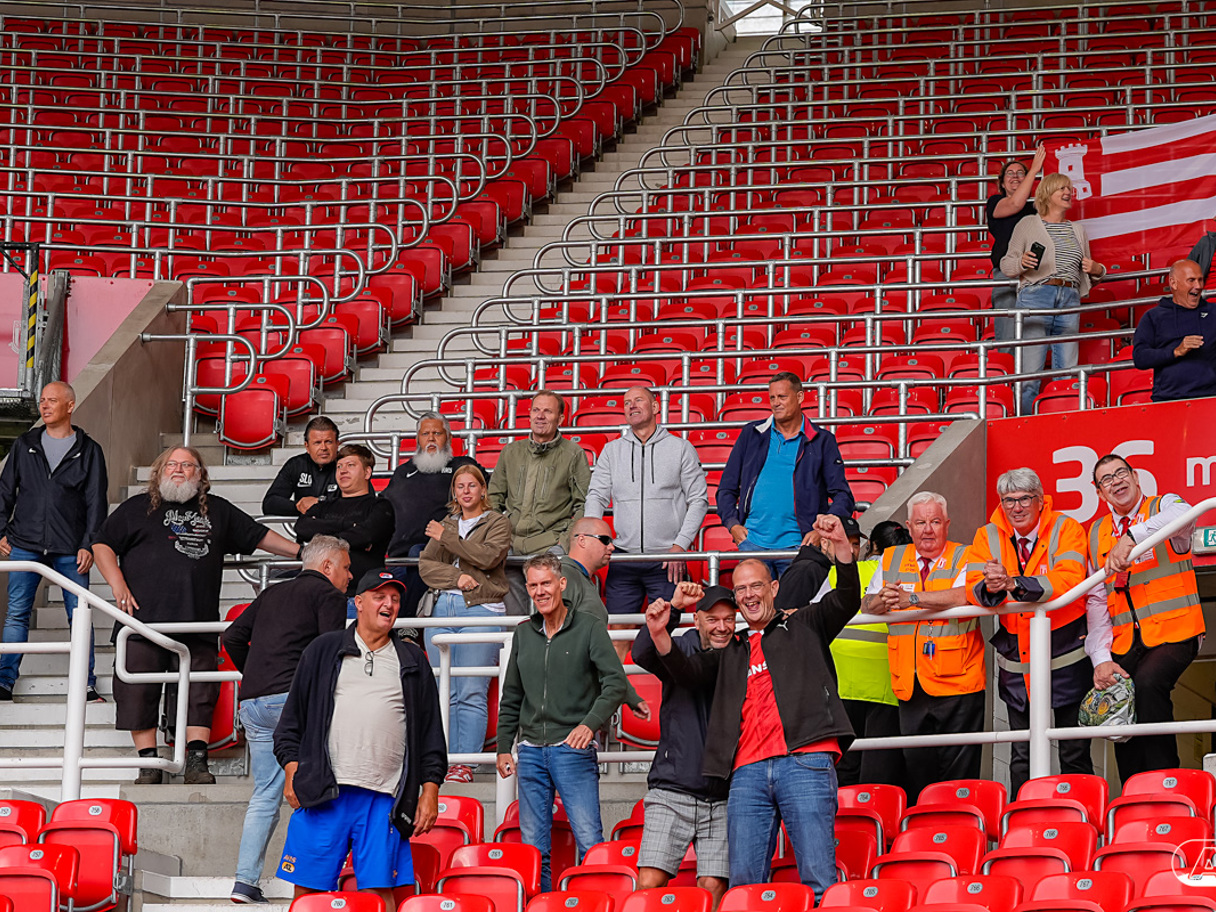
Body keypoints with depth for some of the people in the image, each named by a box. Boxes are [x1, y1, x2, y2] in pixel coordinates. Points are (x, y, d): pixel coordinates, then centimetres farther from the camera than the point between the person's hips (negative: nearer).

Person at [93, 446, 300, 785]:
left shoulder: (218, 511, 21)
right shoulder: (137, 508, 14)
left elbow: (258, 536, 26)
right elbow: (103, 545, 10)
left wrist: (301, 551, 19)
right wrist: (118, 585, -4)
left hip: (197, 624, 1)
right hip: (144, 617, -1)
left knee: (199, 693, -5)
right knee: (138, 691, -4)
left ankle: (197, 762, -5)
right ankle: (149, 763, 2)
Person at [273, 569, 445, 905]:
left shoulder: (412, 661, 18)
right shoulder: (323, 650, 14)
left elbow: (431, 734, 16)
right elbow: (292, 719, 13)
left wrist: (430, 790, 7)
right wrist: (292, 770, 1)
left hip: (384, 798, 1)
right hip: (322, 792, -1)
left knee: (380, 890, -5)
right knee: (308, 889, -4)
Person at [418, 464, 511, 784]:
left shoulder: (498, 523, 8)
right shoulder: (446, 524, 22)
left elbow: (488, 556, -11)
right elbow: (425, 565, 11)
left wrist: (448, 538, -7)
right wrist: (455, 576, -7)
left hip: (481, 610, -4)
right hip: (443, 608, 5)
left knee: (472, 693, -10)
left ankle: (465, 762, -10)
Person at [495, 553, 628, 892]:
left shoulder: (588, 628, -1)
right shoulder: (523, 635, 14)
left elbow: (615, 681, -10)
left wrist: (591, 723, -24)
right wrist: (504, 746, 15)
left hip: (573, 749, -5)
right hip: (531, 751, 5)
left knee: (589, 840, -10)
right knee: (533, 846, 5)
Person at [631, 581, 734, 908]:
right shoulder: (681, 650, 4)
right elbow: (643, 653, -16)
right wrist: (672, 608, -26)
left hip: (722, 798, 1)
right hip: (672, 791, -1)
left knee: (714, 888, -5)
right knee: (649, 882, -10)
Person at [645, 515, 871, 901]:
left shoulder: (804, 627, 19)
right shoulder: (730, 651, 28)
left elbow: (846, 601, 5)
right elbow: (689, 673, 14)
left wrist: (841, 546, -12)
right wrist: (659, 634, -4)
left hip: (804, 762, -4)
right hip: (748, 772, 4)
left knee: (818, 878, -10)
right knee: (743, 883, -2)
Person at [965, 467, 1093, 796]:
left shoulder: (1065, 529, -9)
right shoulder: (988, 537, 2)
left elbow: (1070, 580, -25)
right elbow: (973, 588, -8)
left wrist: (1013, 583, -36)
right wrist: (989, 587, -32)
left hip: (1065, 654, -3)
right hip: (1016, 660, 3)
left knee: (1074, 752, 4)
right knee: (1021, 756, 9)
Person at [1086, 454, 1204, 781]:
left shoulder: (1164, 507, 4)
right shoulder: (1097, 533, 16)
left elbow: (1183, 516, -24)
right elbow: (1097, 600, 9)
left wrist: (1131, 537, -36)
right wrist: (1101, 658, -5)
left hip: (1173, 633, -5)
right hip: (1125, 643, 5)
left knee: (1147, 683, -30)